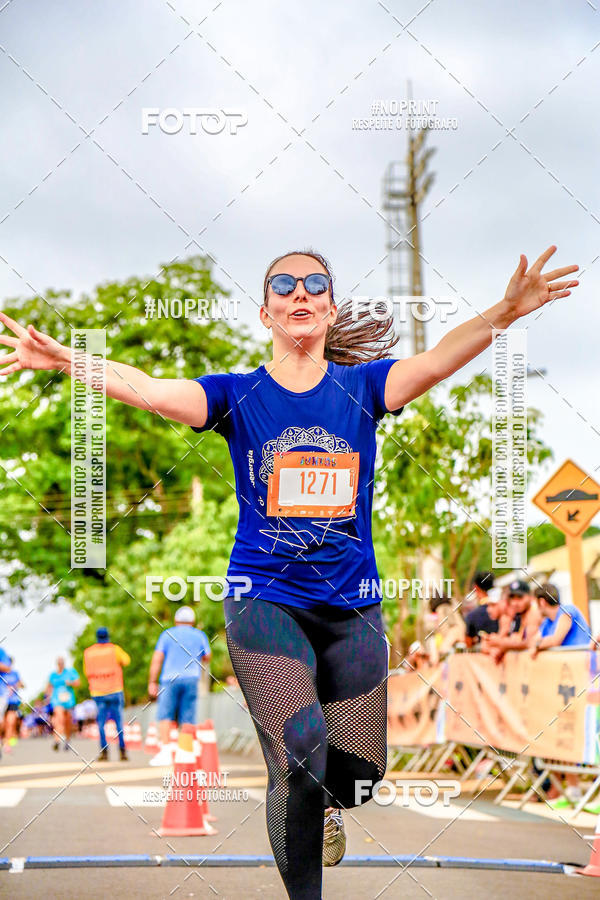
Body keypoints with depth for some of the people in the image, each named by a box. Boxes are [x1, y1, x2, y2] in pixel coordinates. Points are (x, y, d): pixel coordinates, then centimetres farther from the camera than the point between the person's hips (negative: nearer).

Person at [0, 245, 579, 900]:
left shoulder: (361, 387, 0)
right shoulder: (238, 395, -2)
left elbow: (435, 362, -18)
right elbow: (146, 388, -17)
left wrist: (504, 313, -36)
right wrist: (65, 360, -34)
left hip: (352, 608, 2)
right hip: (264, 602, -2)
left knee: (359, 774, 7)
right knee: (300, 761, -18)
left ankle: (323, 804, 46)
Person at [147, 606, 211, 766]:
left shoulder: (167, 634, 6)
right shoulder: (200, 635, 11)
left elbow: (157, 658, -1)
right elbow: (207, 657, 19)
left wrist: (152, 682, -1)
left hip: (170, 679, -2)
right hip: (191, 679, 2)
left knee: (165, 715, -3)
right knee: (187, 718, 3)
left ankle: (165, 751, -17)